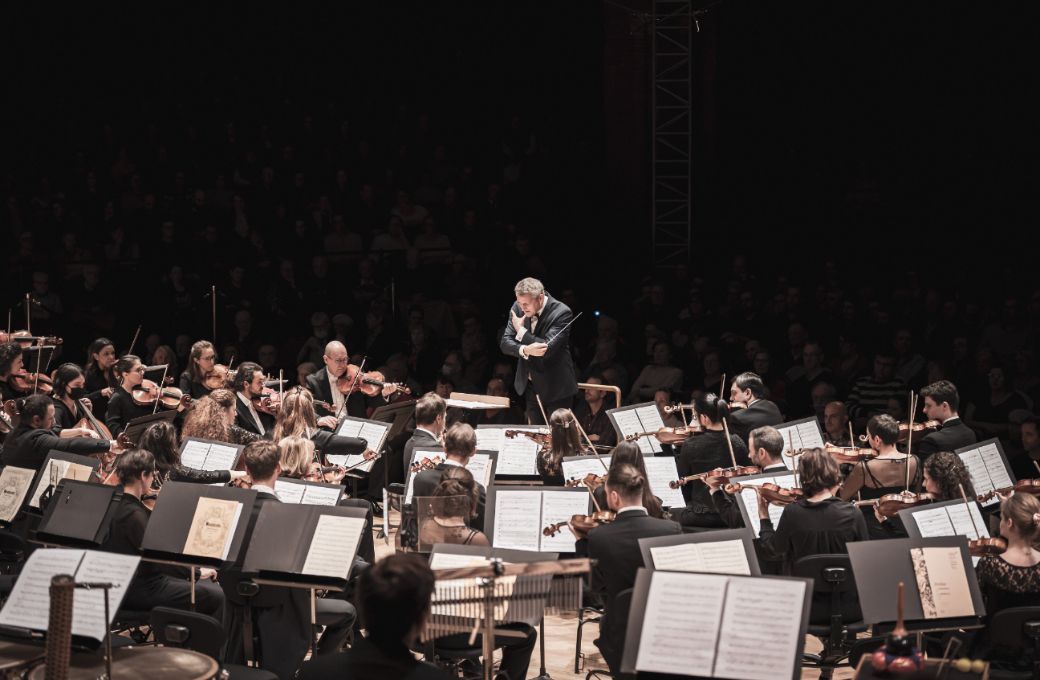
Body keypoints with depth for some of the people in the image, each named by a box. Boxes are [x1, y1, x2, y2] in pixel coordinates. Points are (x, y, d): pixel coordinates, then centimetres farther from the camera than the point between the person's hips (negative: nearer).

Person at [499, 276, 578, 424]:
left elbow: (548, 349, -28)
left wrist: (521, 331, -19)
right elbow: (505, 343, -6)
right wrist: (525, 350, -27)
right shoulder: (518, 308, -4)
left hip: (555, 387, -5)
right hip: (530, 385, 5)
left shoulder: (561, 313, -21)